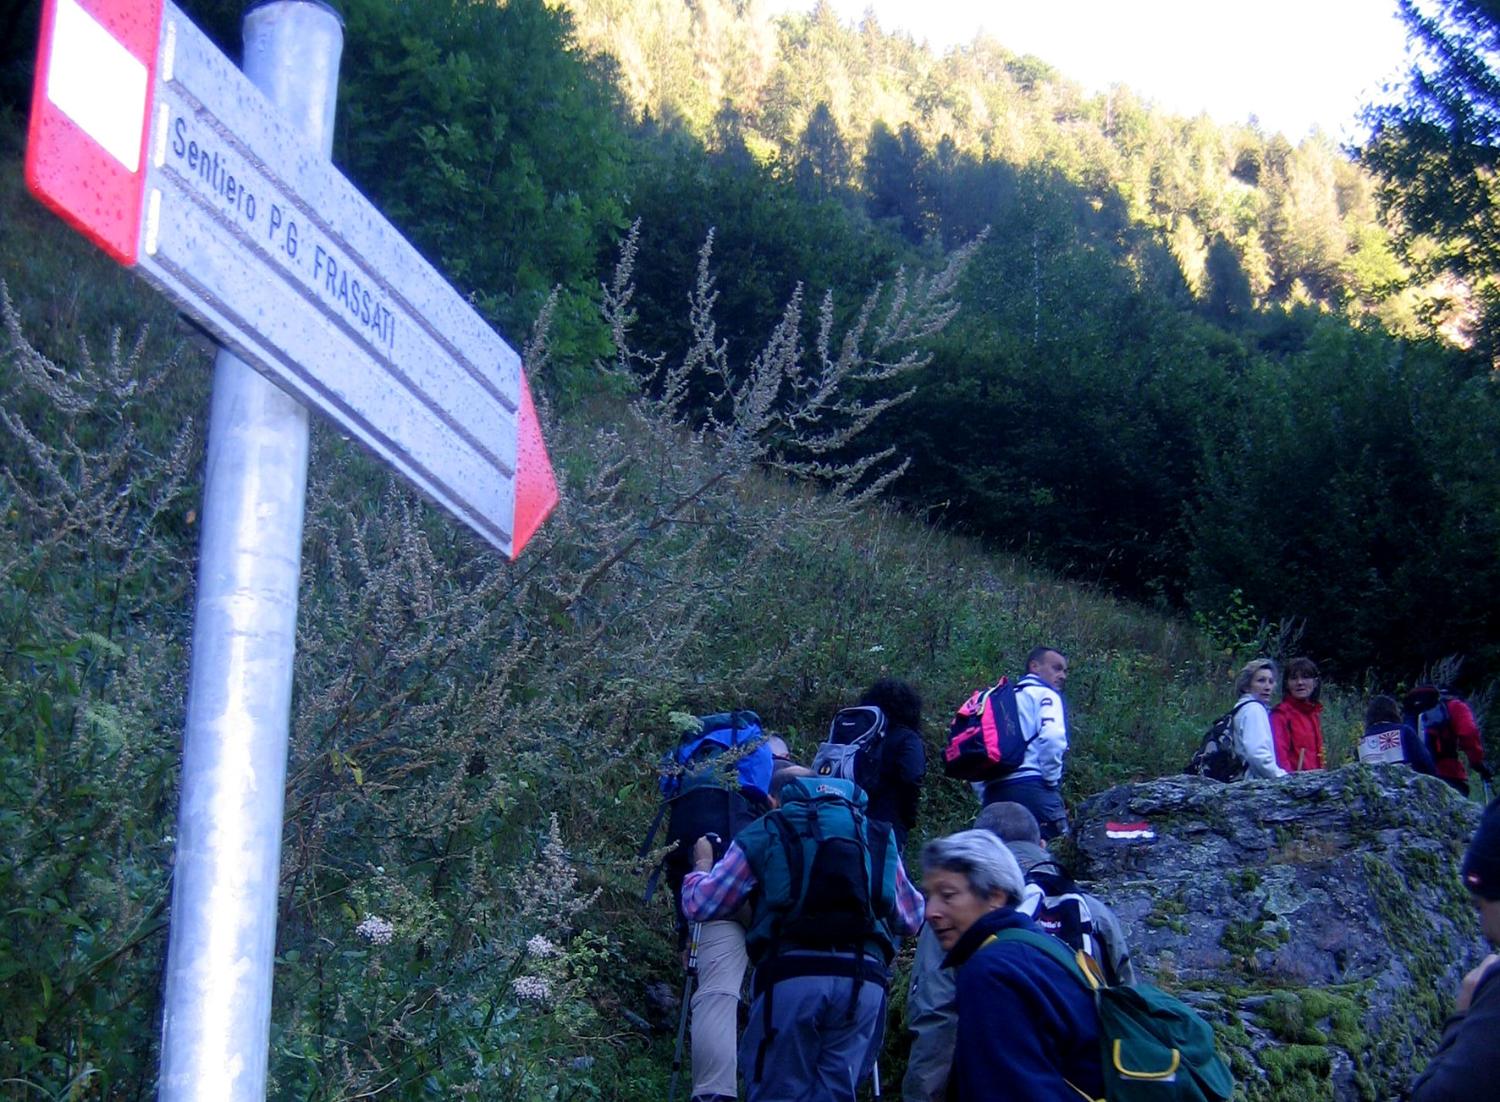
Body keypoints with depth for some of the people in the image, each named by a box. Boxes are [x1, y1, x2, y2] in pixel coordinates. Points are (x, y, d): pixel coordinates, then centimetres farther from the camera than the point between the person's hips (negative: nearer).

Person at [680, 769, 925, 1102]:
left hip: (790, 976, -2)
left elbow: (700, 905, 16)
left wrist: (702, 865, 38)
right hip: (863, 979, 2)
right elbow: (912, 919, 27)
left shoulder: (762, 833, 14)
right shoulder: (877, 835, 23)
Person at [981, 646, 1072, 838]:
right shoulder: (1045, 694, 3)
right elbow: (1052, 737, -17)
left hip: (994, 792, 8)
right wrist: (1052, 779, -5)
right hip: (1031, 786, -8)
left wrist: (986, 798, 18)